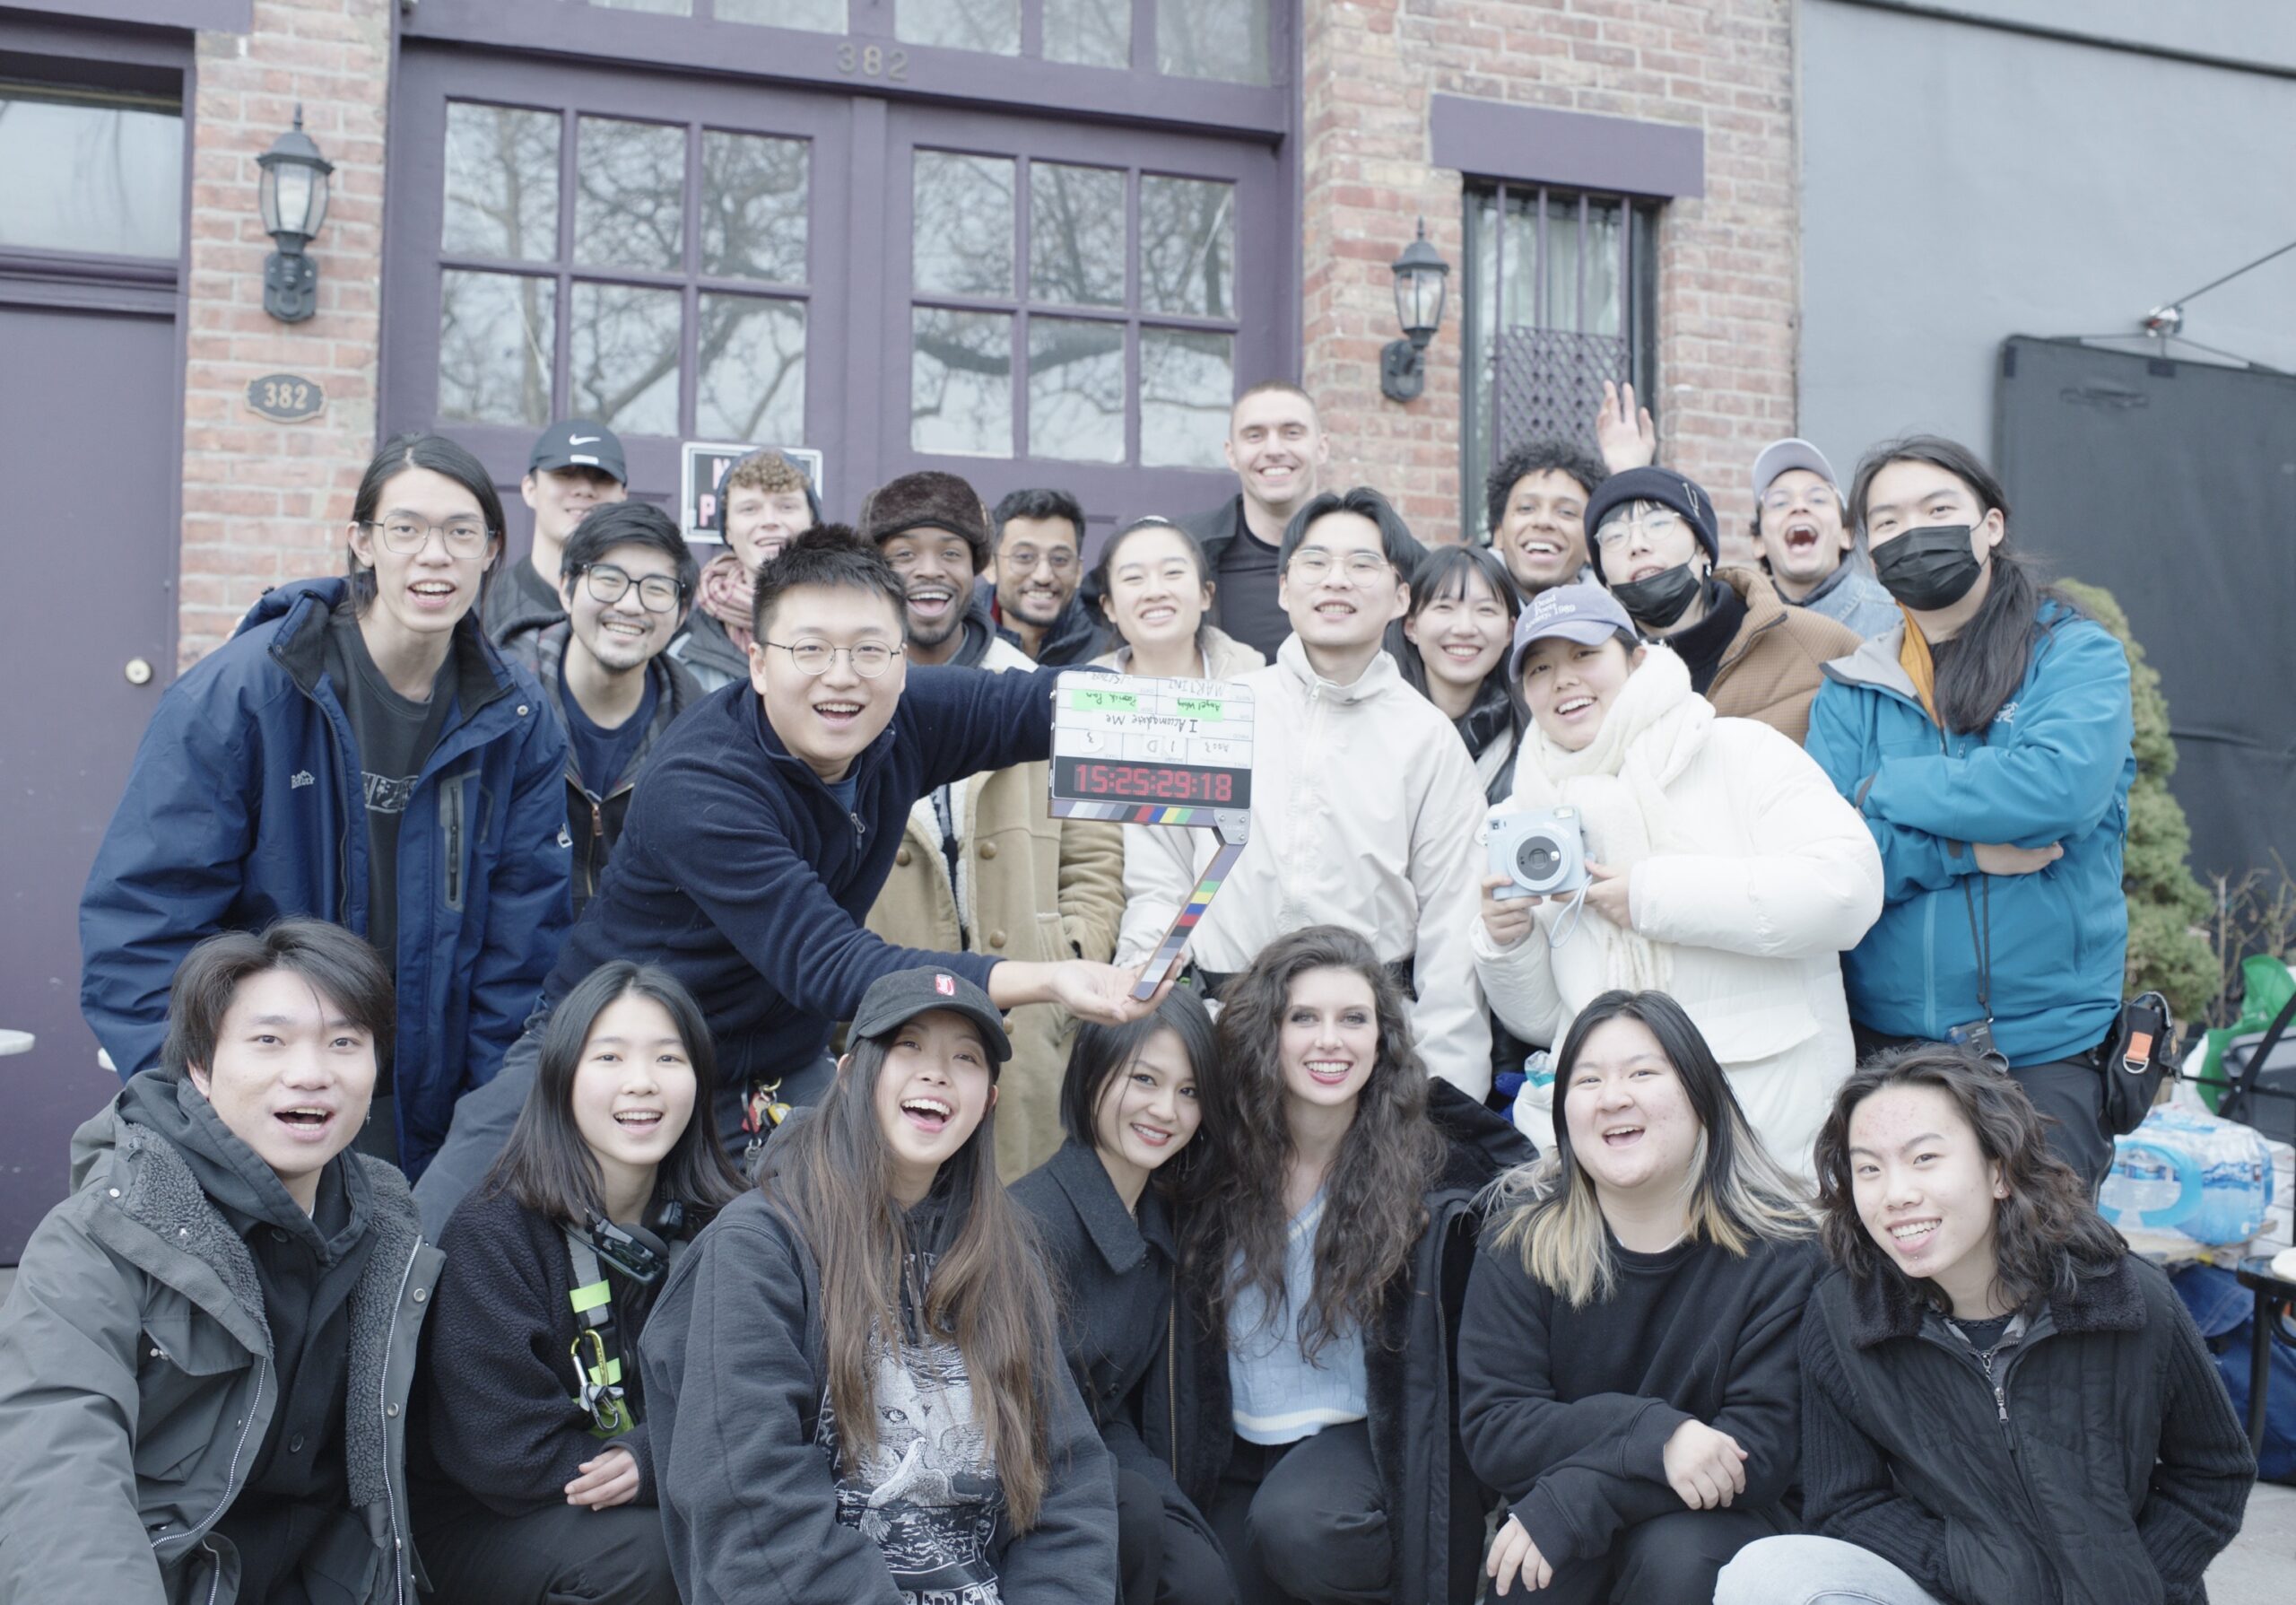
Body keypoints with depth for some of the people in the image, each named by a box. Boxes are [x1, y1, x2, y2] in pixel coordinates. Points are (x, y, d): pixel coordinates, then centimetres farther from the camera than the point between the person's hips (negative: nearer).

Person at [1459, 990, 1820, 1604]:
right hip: (1559, 1529, 1)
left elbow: (1765, 1449, -16)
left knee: (1677, 1555, -31)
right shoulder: (1522, 1236, -6)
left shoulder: (1779, 1248, -10)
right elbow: (1491, 1429, -12)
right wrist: (1653, 1435, -28)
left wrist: (1570, 1500, -26)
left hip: (1709, 1520, -1)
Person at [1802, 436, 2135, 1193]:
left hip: (2042, 1051, -3)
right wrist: (1960, 849, -17)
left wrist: (1885, 789, -10)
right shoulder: (1850, 690, 8)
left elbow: (2062, 784, -20)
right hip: (1878, 1042, 3)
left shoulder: (2077, 656, 1)